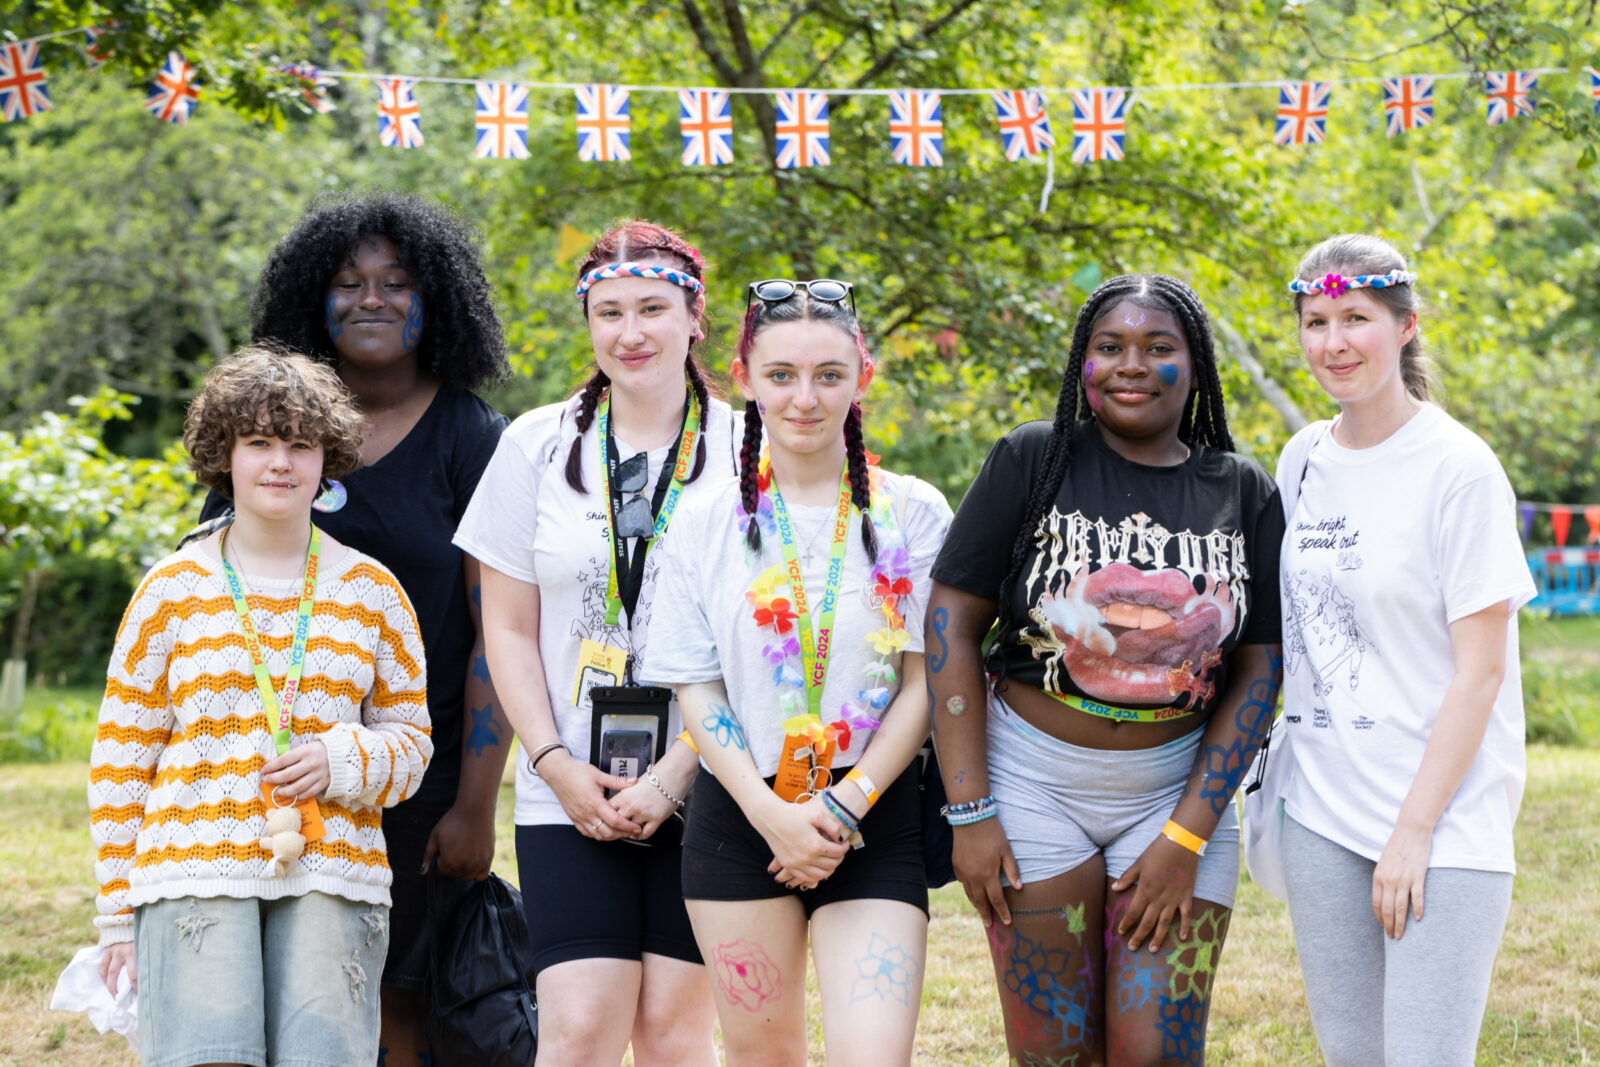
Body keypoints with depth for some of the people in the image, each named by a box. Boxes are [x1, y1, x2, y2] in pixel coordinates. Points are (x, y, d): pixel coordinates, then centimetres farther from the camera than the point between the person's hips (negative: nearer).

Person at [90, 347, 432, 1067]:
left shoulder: (371, 591, 12)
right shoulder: (172, 589, 8)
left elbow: (411, 738, 17)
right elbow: (120, 759, 9)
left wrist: (344, 763, -7)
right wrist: (117, 913, 5)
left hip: (332, 874, 2)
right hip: (194, 871, -1)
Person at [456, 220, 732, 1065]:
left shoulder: (742, 453, 1)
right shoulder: (539, 446, 7)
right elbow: (509, 629, 9)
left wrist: (672, 778, -9)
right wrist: (557, 765, -3)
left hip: (701, 790, -1)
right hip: (568, 796, 1)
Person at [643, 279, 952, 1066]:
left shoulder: (912, 515, 1)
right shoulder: (706, 523, 4)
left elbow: (926, 681, -1)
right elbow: (696, 689, 2)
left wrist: (845, 806, -11)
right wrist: (771, 814, -10)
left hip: (874, 823, -2)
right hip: (741, 817, 2)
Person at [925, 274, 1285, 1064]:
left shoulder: (1244, 494, 2)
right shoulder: (1032, 462, -4)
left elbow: (1259, 672, 1)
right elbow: (951, 622, -5)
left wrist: (1186, 837, -6)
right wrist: (968, 812, -9)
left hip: (1180, 787, 1)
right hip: (1034, 781, -1)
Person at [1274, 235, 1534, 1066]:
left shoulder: (1459, 469, -10)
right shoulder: (1302, 462, 9)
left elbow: (1480, 671, -12)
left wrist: (1415, 830, -15)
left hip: (1442, 819, -6)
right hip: (1322, 811, 6)